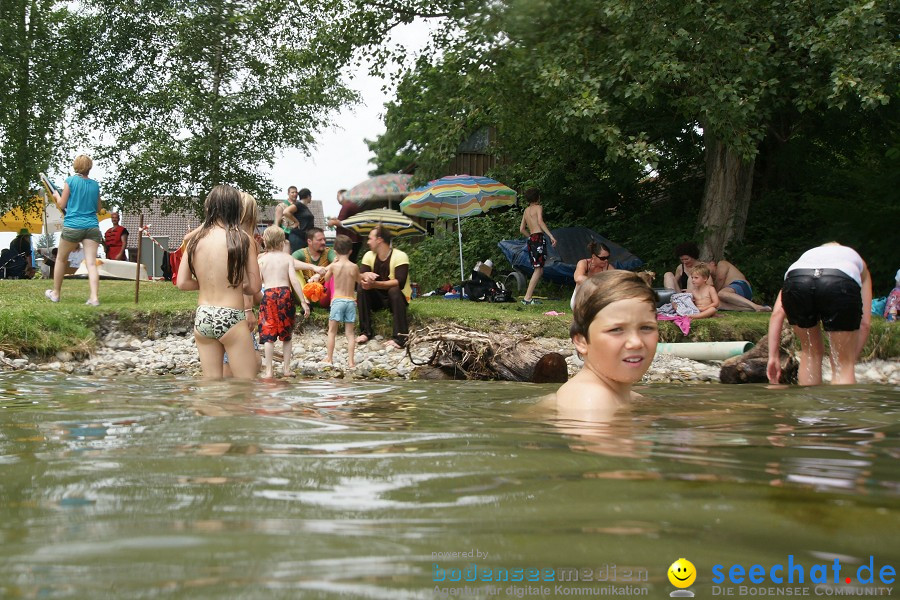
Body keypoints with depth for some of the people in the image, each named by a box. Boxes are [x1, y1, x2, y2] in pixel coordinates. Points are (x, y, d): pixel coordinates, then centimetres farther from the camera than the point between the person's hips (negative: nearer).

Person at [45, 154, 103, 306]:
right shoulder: (95, 185, 9)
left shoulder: (71, 181, -2)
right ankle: (94, 297, -18)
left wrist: (56, 196, 20)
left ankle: (55, 293, 28)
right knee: (91, 263, -5)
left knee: (61, 259, 17)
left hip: (73, 226, -2)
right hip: (92, 226, 2)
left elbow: (62, 205, 0)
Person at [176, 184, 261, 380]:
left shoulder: (196, 239, 2)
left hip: (202, 317, 5)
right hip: (231, 318, -5)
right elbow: (254, 287, -7)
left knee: (210, 380, 13)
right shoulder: (243, 240, -9)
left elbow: (182, 283, 2)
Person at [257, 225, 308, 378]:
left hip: (268, 295, 0)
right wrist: (303, 301, -4)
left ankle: (269, 370, 0)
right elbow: (294, 280, -7)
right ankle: (286, 368, 15)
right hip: (285, 294, 0)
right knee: (286, 334, 13)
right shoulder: (287, 258, 2)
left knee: (268, 335, 3)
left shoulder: (262, 259, 4)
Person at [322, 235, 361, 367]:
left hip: (337, 300, -1)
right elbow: (358, 281, 14)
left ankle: (329, 358, 14)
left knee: (332, 331, 10)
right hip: (351, 301, 1)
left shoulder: (334, 266, -6)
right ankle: (350, 360, 2)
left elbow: (326, 278, 13)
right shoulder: (354, 267, -4)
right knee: (349, 332, 6)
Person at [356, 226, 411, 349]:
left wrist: (375, 284, -39)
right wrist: (366, 275, -37)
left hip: (398, 298, -5)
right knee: (362, 287, -20)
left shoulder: (400, 256, -17)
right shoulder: (369, 256, -1)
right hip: (378, 298, 5)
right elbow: (358, 277, -12)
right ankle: (366, 331, -17)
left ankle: (401, 336, -37)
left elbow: (399, 283, -30)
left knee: (394, 290, -35)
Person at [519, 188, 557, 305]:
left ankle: (529, 296, 6)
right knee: (538, 270, -10)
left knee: (539, 270, 12)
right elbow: (540, 222, -16)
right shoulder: (538, 207, 1)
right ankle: (527, 298, -17)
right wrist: (551, 236, -20)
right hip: (538, 238, -8)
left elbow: (522, 229, 22)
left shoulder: (526, 210, 21)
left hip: (531, 239, 8)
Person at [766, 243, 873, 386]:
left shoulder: (807, 255, 42)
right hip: (841, 284, -2)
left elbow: (777, 313, 27)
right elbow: (865, 323, 27)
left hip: (796, 283, 2)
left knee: (810, 354, 26)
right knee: (843, 364, 12)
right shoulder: (858, 262, 40)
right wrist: (851, 360, 33)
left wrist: (773, 357, 27)